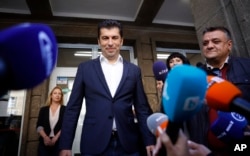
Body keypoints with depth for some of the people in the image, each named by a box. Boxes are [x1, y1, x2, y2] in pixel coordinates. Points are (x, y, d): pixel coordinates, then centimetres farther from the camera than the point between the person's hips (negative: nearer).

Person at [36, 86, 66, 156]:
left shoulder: (65, 109, 4)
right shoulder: (43, 109, 11)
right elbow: (39, 126, 2)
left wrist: (55, 138, -16)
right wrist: (45, 137, -14)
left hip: (59, 142, -2)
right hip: (44, 142, 2)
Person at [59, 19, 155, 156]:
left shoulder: (134, 70, 5)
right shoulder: (85, 68, 3)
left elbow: (142, 108, 6)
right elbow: (73, 107, 2)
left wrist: (149, 140, 2)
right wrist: (65, 145, -1)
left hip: (128, 144, 1)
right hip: (94, 144, 0)